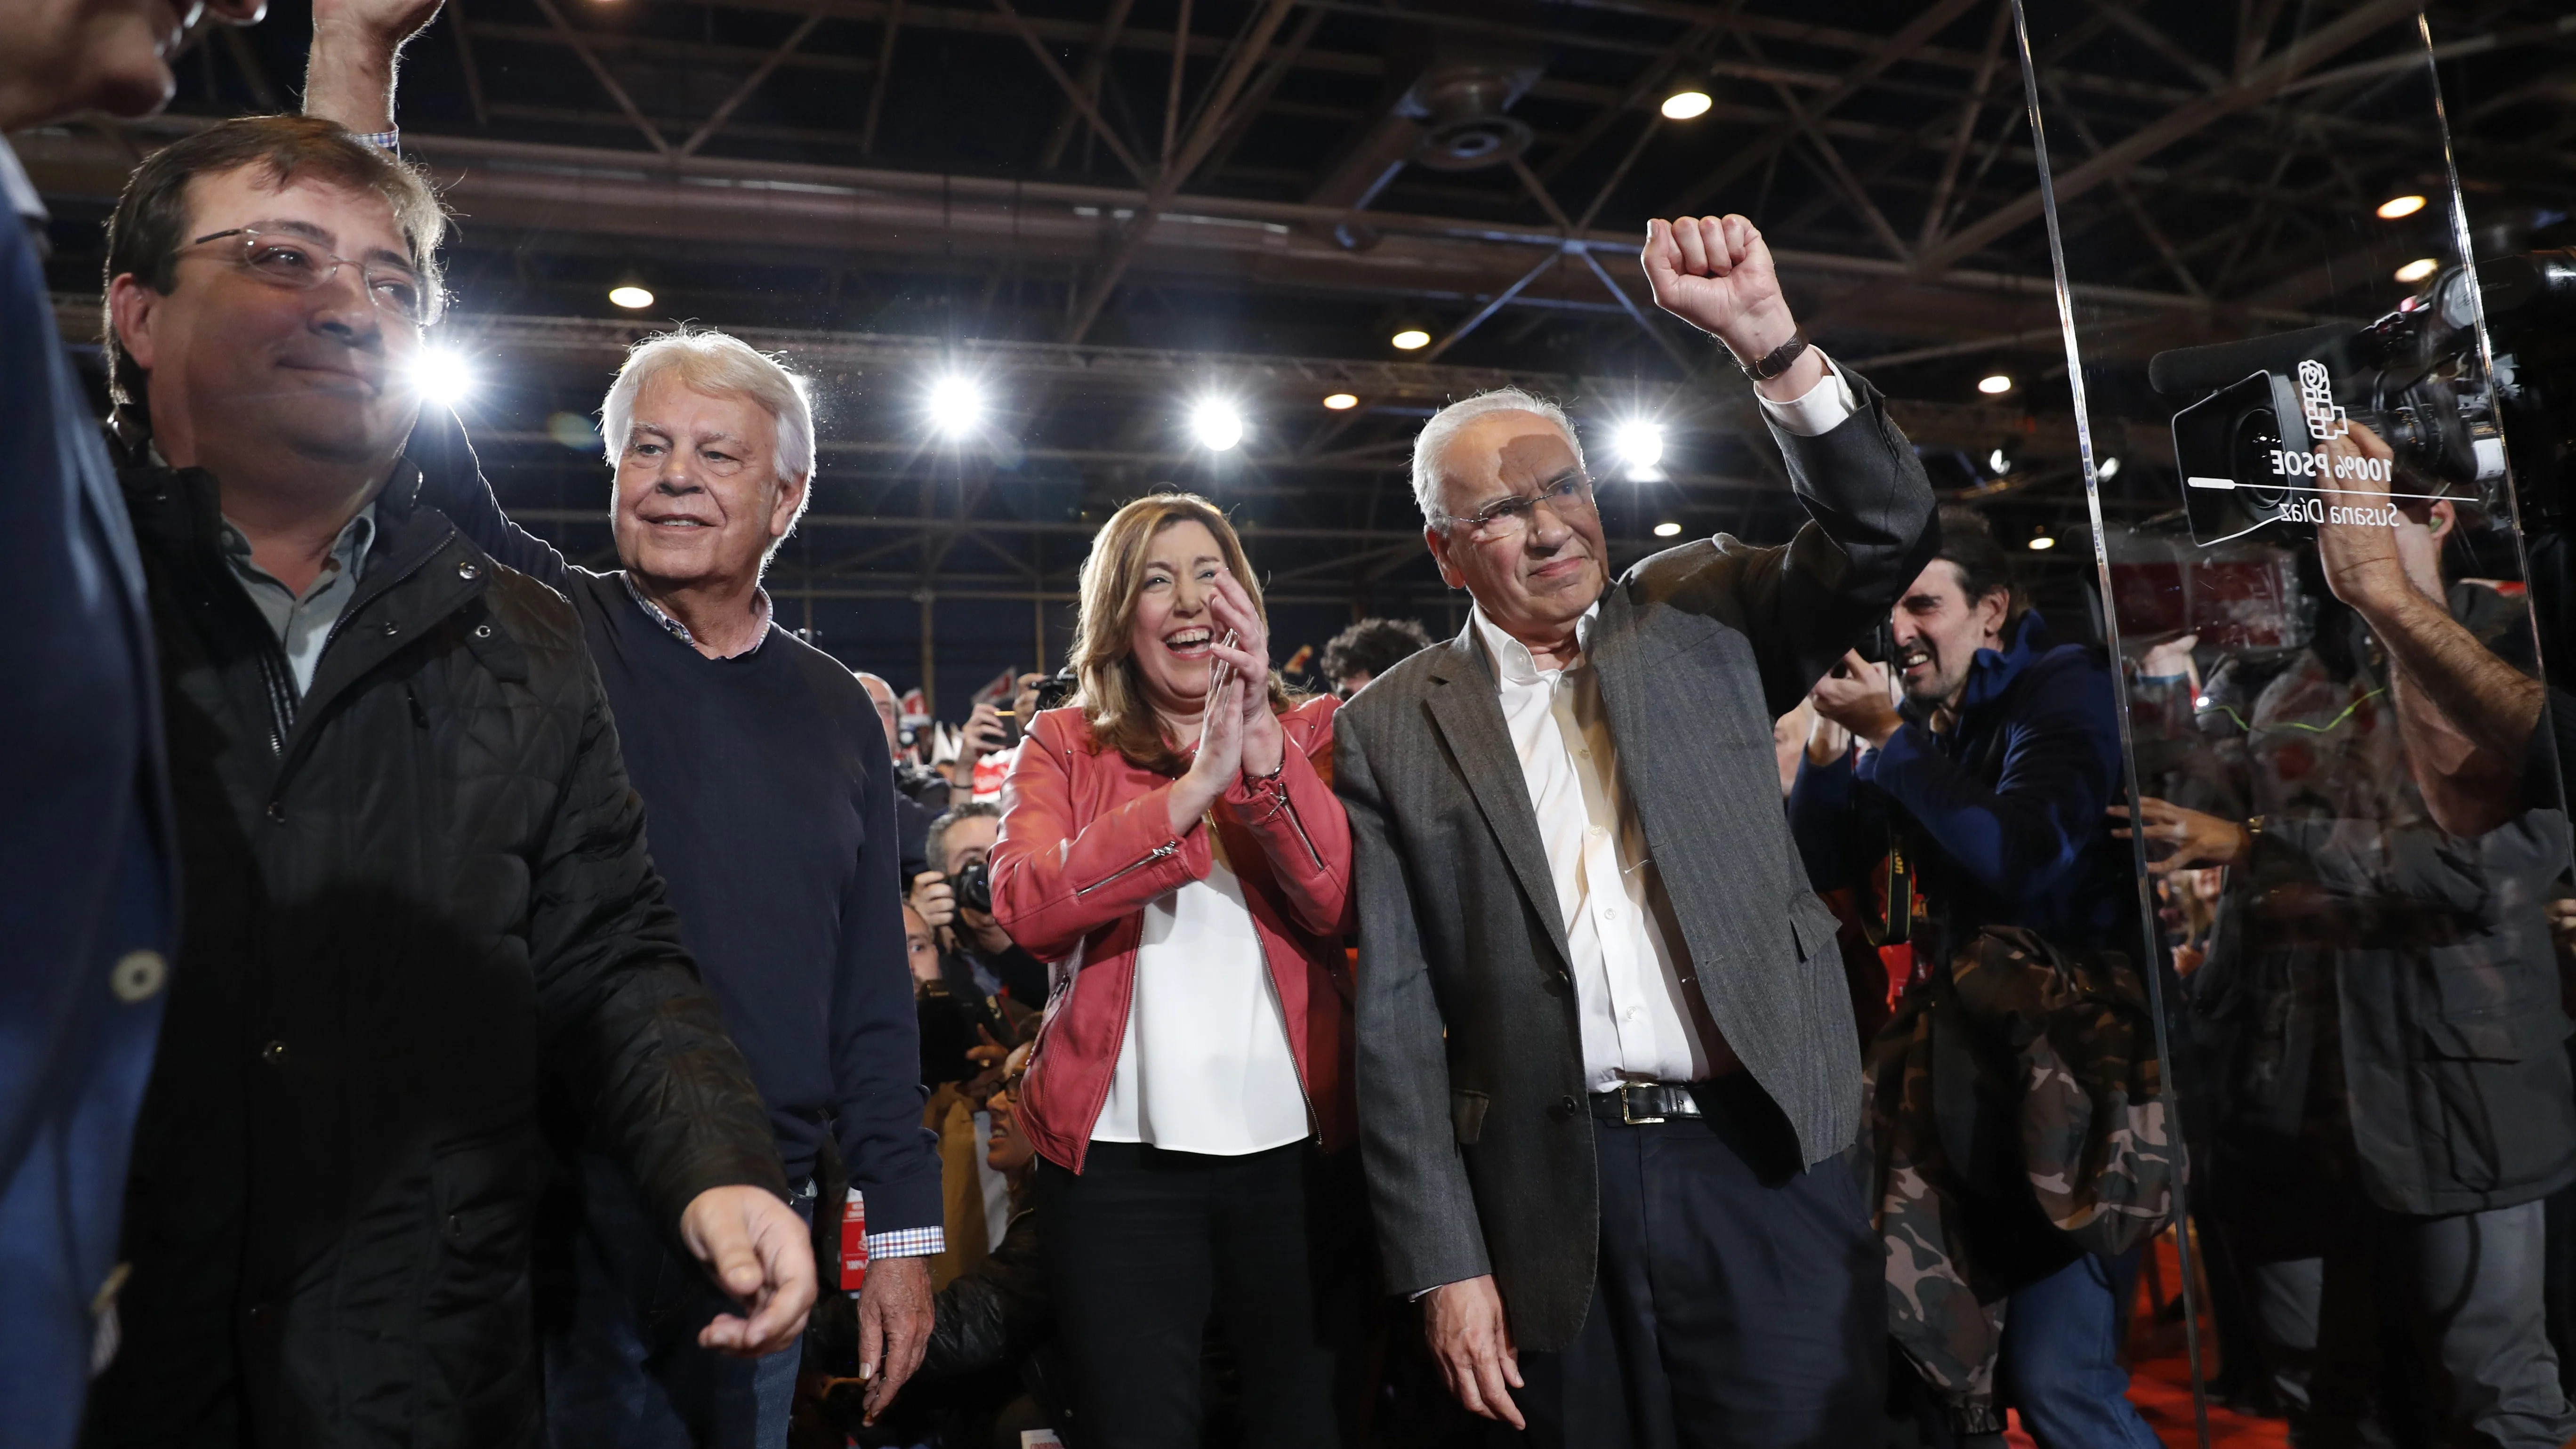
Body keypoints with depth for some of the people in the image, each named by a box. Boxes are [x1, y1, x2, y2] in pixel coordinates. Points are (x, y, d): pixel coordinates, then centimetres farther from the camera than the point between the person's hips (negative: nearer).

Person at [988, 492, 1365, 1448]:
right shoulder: (1064, 746, 5)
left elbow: (1348, 906, -9)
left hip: (1300, 1147, 1)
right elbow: (1024, 907, -13)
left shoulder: (1310, 733, 6)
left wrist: (1265, 748, -21)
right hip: (1121, 1152, -1)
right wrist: (1194, 787, -21)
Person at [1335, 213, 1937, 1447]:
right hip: (1556, 1200, 0)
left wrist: (1765, 334, -19)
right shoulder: (1393, 729, 2)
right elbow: (1396, 1019, 0)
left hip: (1765, 1161, 1)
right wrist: (1444, 1264, -2)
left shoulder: (1701, 614, 8)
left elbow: (1886, 530, -6)